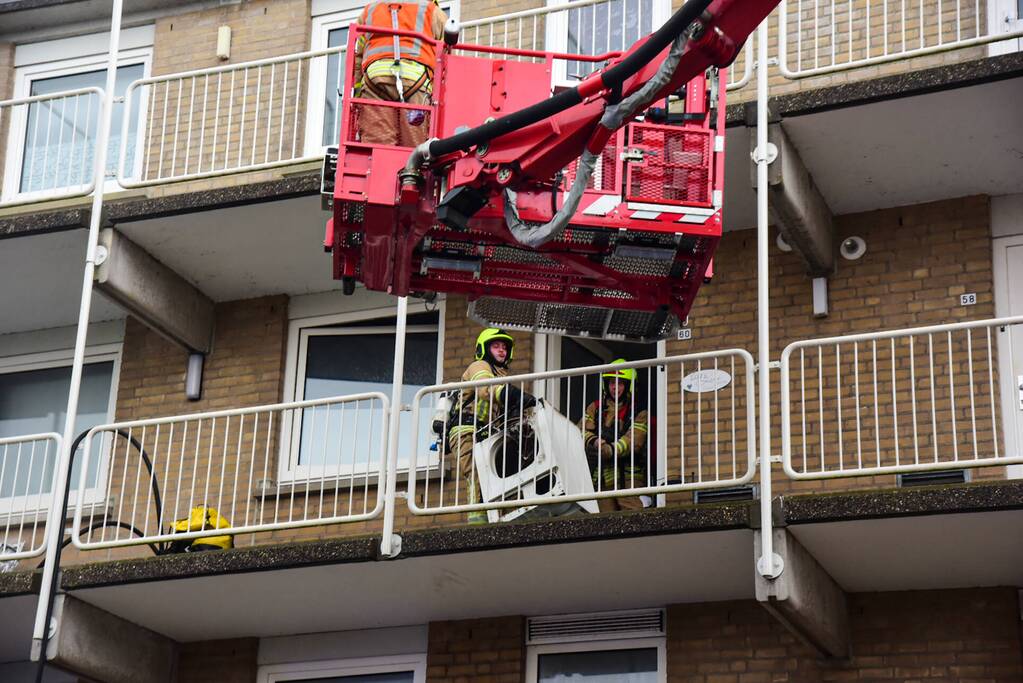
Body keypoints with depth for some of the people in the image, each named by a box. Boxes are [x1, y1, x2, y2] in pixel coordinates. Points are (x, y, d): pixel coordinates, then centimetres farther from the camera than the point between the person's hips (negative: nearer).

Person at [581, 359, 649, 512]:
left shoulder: (639, 413, 7)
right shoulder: (595, 408, 19)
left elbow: (633, 440, -8)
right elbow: (583, 432, 7)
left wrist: (610, 450, -25)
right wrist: (594, 441, -17)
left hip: (628, 476, -3)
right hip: (601, 476, 4)